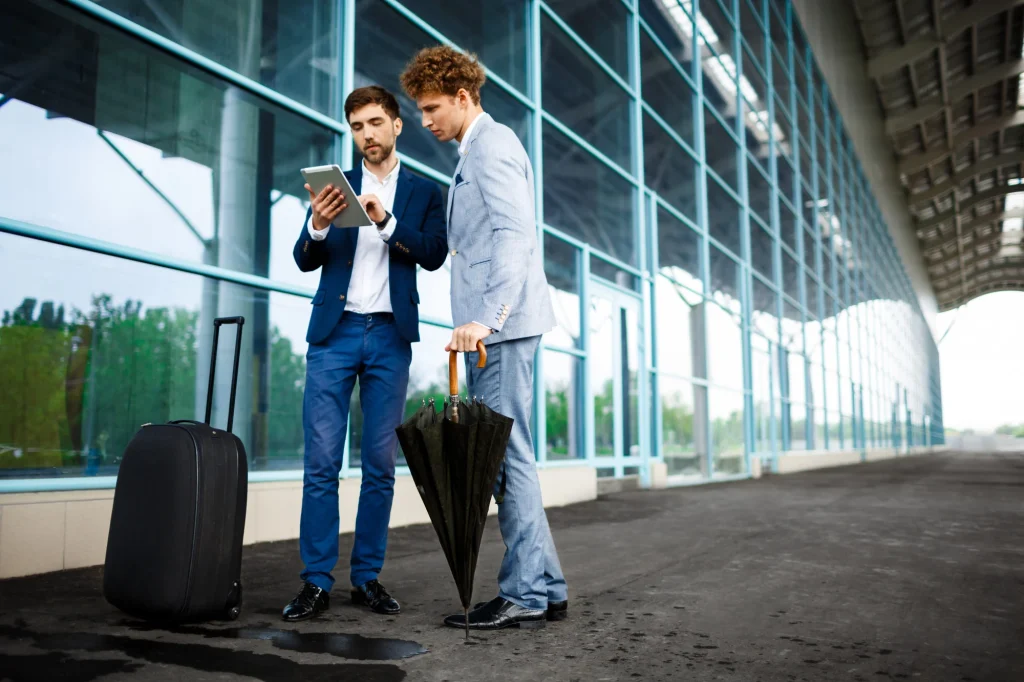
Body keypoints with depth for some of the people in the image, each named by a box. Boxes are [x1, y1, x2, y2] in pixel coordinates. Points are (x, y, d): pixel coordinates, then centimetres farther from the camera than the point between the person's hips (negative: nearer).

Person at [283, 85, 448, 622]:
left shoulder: (424, 193, 10)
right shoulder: (335, 184, 11)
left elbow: (434, 255, -5)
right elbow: (306, 261, 4)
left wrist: (385, 221, -20)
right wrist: (317, 225, -18)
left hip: (390, 336, 0)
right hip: (334, 332, 0)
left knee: (380, 465, 3)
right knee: (321, 462, -3)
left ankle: (367, 577, 13)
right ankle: (316, 582, 5)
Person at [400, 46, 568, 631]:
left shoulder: (492, 145, -7)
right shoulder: (478, 149, 24)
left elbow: (515, 235, -20)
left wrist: (486, 318, -28)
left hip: (501, 323, -10)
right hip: (490, 322, 10)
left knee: (506, 452, -7)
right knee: (503, 453, 10)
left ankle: (525, 595, 2)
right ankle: (546, 588, 17)